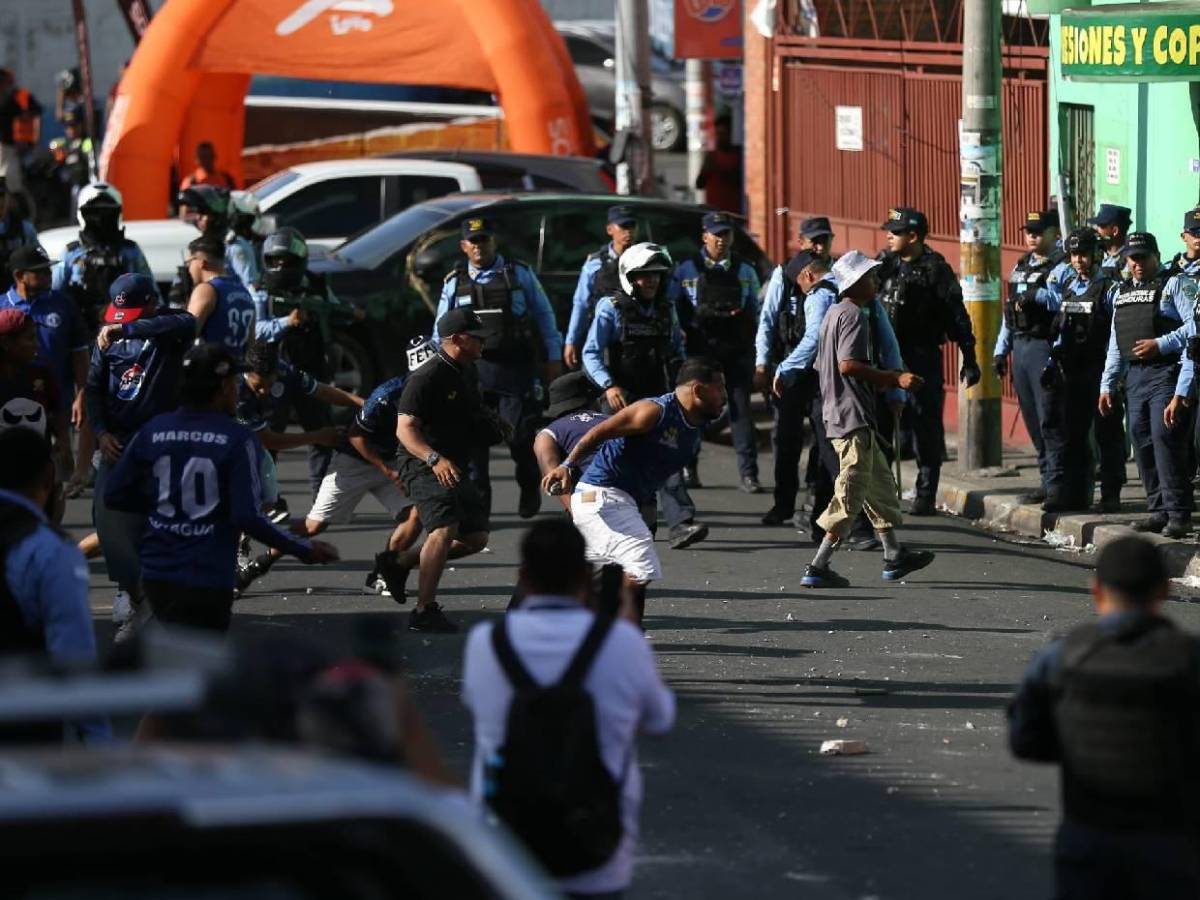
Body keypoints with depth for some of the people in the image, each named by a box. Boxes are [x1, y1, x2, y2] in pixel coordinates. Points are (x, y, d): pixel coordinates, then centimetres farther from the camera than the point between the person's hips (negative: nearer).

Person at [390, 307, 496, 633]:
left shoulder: (469, 373, 11)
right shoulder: (427, 377, -18)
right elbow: (405, 428, -24)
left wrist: (490, 428, 11)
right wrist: (435, 459, -38)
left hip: (455, 468, 10)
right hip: (423, 467, -10)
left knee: (475, 538, 12)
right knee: (445, 529, -26)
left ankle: (399, 563, 22)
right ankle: (424, 612, -23)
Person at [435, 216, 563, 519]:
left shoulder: (519, 274, 6)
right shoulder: (455, 282, 11)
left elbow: (543, 315, 9)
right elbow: (441, 330, 16)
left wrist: (553, 357, 6)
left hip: (515, 368, -2)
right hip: (473, 368, 2)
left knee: (520, 436, -3)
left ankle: (529, 491, 20)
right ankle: (477, 499, 7)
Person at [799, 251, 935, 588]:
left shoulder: (834, 313, 16)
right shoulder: (853, 316, -14)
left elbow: (822, 367, 20)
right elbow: (848, 364, -25)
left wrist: (880, 380, 23)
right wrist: (894, 378, -21)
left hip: (837, 415, 11)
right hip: (854, 419, -11)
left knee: (879, 483, 18)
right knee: (850, 496, -8)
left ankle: (894, 555, 25)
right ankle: (818, 567, -9)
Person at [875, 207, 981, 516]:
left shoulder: (935, 269, -6)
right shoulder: (884, 263, 8)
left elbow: (957, 317, -6)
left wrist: (969, 360, -7)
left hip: (922, 358, -5)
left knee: (926, 429, 0)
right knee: (880, 424, 6)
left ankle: (926, 496, 5)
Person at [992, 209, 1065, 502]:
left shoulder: (1060, 267, -8)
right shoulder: (1021, 266, 19)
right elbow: (1009, 310, 23)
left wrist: (1037, 295, -30)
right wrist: (1001, 350, 22)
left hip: (1045, 347, -9)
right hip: (1020, 348, 9)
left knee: (1049, 418, -9)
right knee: (1031, 419, 11)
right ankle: (1047, 475, 18)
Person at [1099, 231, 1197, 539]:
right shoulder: (1121, 291, 18)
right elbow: (1115, 342, 22)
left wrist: (1160, 344, -19)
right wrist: (1107, 385, 18)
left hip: (1166, 373, -7)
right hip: (1134, 376, 7)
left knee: (1164, 438, -14)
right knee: (1142, 443, 6)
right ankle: (1159, 510, 13)